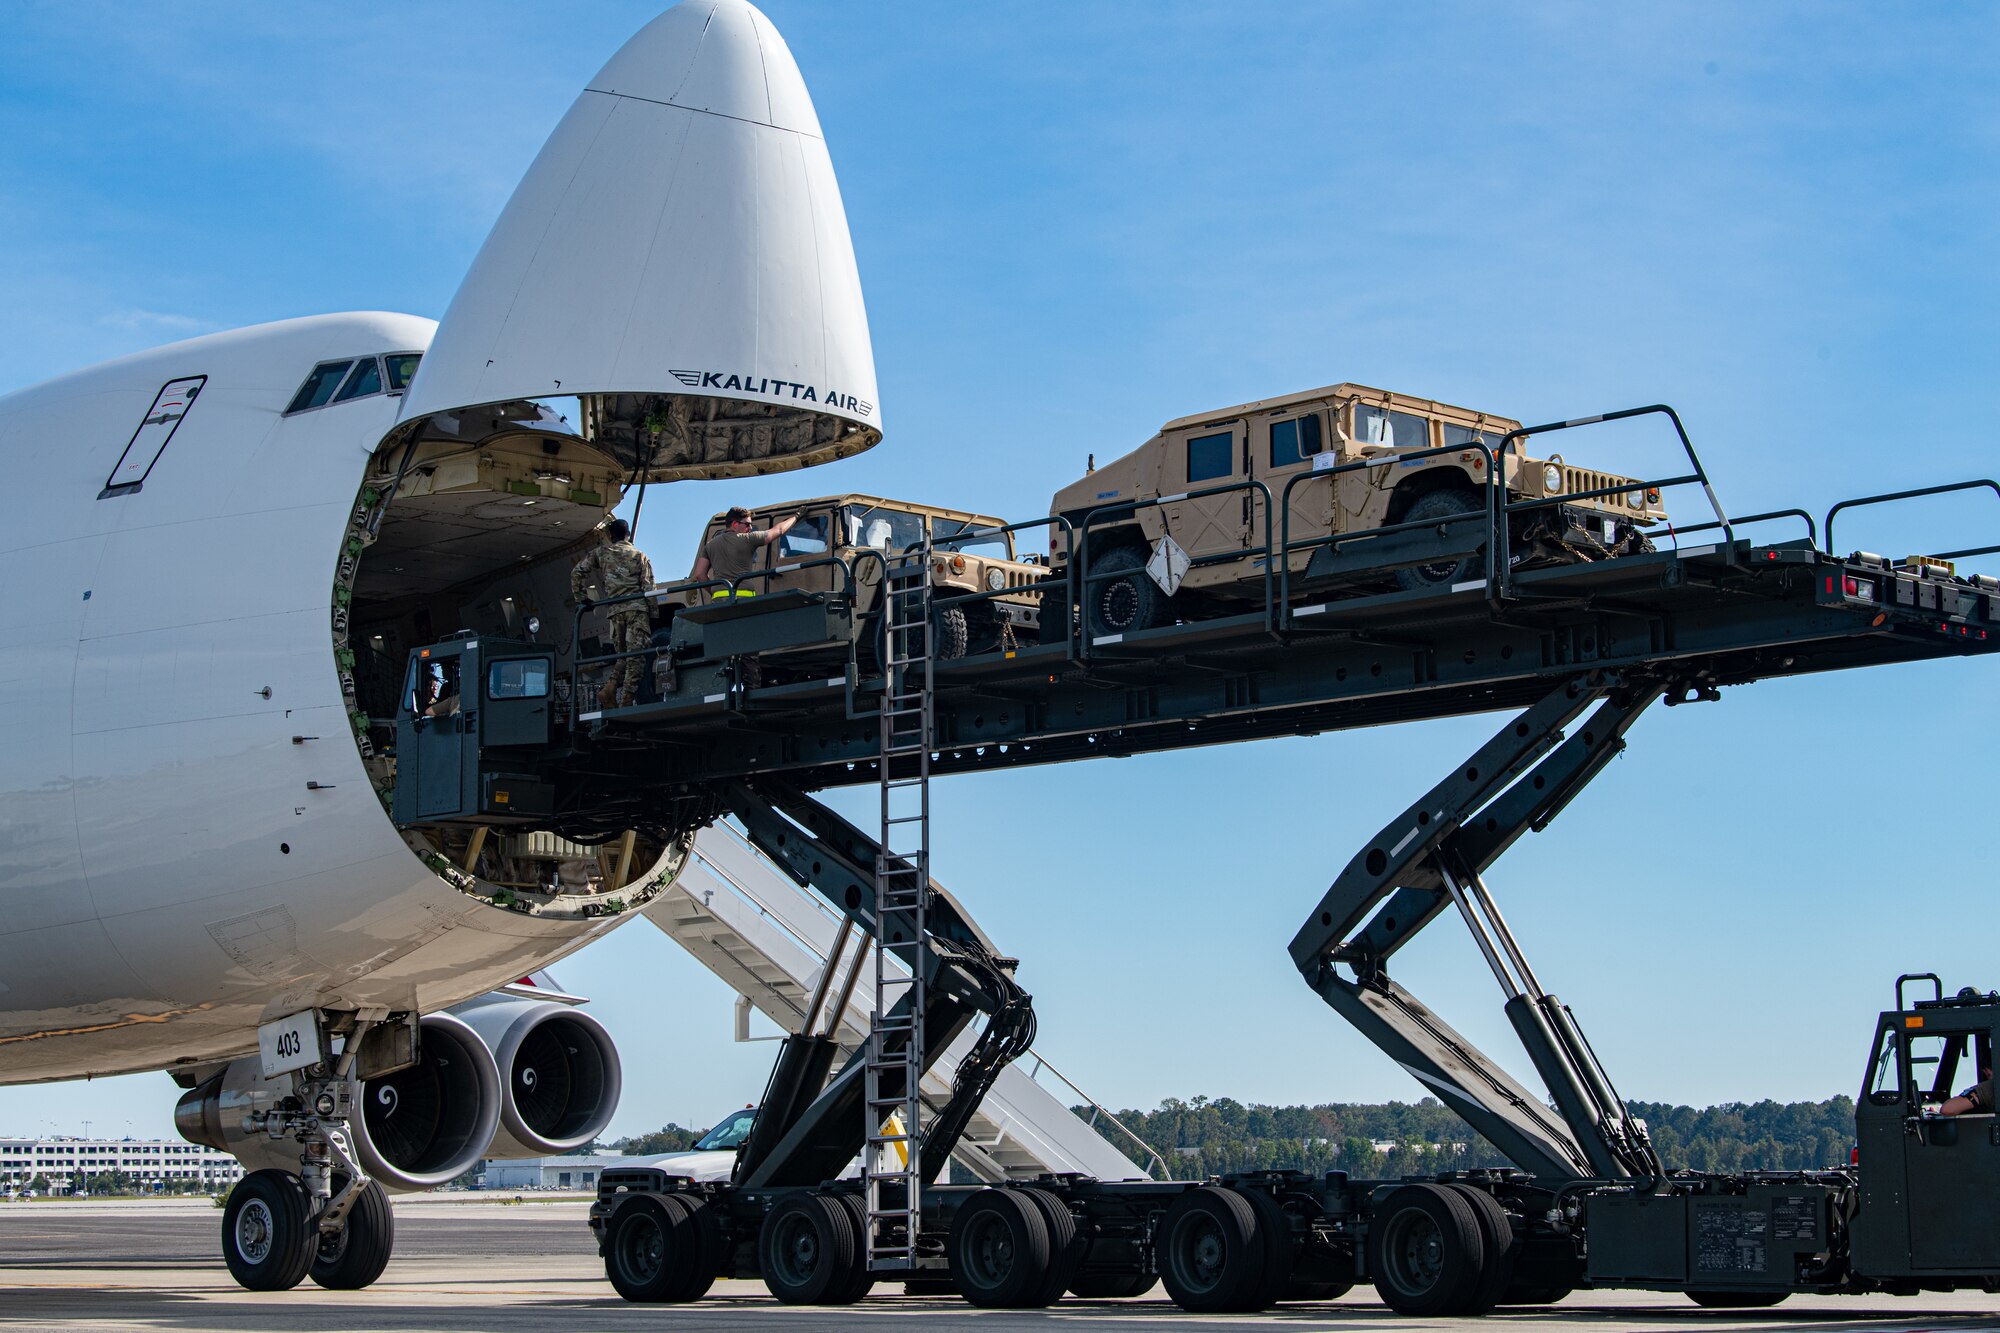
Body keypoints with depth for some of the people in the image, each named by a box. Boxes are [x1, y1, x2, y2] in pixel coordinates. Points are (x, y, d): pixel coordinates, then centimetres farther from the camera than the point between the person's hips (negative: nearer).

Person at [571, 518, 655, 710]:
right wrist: (654, 613, 4)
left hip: (614, 610, 2)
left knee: (623, 654, 13)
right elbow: (648, 586, 4)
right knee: (636, 653, -8)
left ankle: (609, 688, -9)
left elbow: (577, 573, 8)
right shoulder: (639, 555, 13)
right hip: (637, 607, -2)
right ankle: (627, 698, -19)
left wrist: (581, 598, 15)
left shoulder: (600, 553, 16)